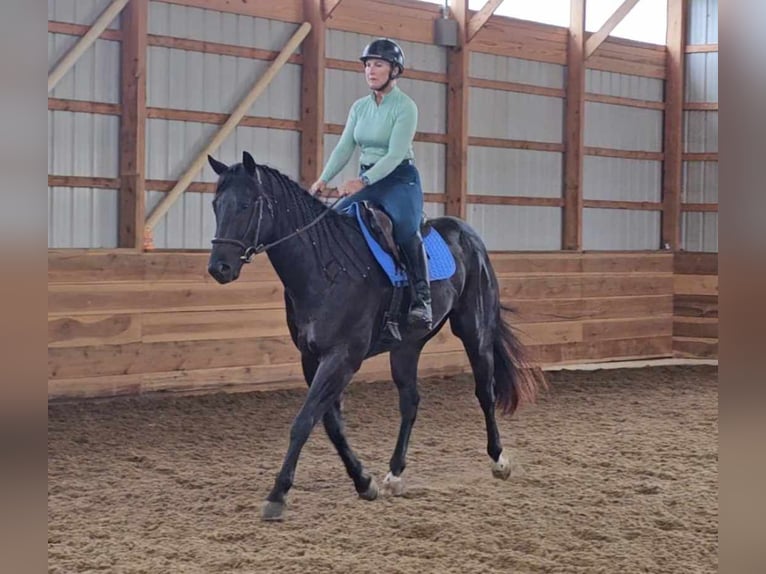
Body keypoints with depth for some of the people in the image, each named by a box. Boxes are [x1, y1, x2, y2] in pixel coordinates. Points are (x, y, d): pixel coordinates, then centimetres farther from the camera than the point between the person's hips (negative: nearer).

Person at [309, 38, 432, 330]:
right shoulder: (359, 107, 10)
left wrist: (363, 181, -31)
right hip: (365, 181, 7)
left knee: (406, 228, -34)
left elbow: (395, 154, -19)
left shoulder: (405, 106, -10)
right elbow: (344, 147, 6)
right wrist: (323, 179, -9)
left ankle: (422, 300, -32)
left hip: (400, 179, -7)